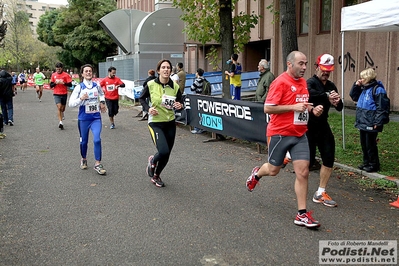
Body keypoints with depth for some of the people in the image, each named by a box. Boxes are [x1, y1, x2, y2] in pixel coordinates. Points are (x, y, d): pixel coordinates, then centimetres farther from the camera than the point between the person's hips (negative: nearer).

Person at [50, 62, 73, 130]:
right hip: (56, 94, 0)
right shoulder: (53, 75, 4)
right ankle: (60, 122, -18)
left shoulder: (66, 75, -4)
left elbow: (70, 84, -6)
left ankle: (62, 114, 48)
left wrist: (63, 83, -21)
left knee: (62, 108, 13)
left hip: (64, 94, 0)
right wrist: (55, 83, -13)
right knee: (59, 107, -16)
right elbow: (51, 85, 6)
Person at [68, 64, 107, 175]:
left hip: (96, 117, 1)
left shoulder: (97, 86, 3)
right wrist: (81, 98, -24)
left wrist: (102, 102, 17)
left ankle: (98, 164, -7)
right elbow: (71, 103, -11)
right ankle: (83, 160, 37)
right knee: (84, 141, 11)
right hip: (83, 118, -1)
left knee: (97, 140, -15)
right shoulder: (79, 87, -6)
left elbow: (102, 94, 28)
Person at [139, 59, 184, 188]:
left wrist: (180, 106, -15)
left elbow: (180, 102, 8)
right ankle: (153, 160, 16)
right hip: (155, 123, -4)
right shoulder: (151, 85, -9)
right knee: (163, 151, -21)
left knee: (166, 155, 10)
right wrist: (148, 108, -11)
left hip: (170, 123, 4)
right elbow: (142, 98, 6)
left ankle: (156, 176, 37)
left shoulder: (175, 86, -3)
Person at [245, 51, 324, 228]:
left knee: (303, 172, -2)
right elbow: (267, 108, -17)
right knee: (273, 170, 10)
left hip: (300, 135, 6)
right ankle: (257, 174, 46)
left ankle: (302, 215, 4)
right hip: (280, 133, -6)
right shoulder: (280, 82, -13)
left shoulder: (303, 82, 10)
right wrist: (293, 107, -22)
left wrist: (313, 110, 5)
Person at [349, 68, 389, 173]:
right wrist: (356, 85, 8)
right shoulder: (364, 88, 11)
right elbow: (353, 96, 24)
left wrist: (378, 122, -21)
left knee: (370, 144, 0)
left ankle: (374, 165, 13)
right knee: (364, 143, 16)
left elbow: (382, 107, -18)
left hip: (371, 124, -9)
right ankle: (366, 162, 29)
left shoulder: (377, 89, -16)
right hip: (363, 123, 9)